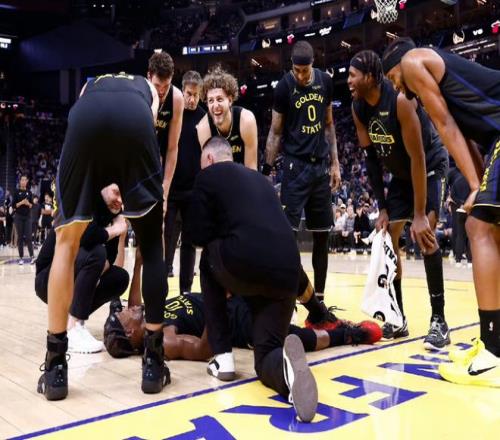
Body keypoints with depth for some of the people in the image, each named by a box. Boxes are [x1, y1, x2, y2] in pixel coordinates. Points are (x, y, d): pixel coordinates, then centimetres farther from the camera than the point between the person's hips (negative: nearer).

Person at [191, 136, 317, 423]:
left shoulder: (209, 175, 15)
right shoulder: (260, 179, 32)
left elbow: (201, 237, 11)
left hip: (244, 265, -5)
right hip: (287, 274, 5)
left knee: (209, 262, 32)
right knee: (266, 360, 16)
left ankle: (222, 357, 21)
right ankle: (286, 366, -24)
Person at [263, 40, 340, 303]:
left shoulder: (325, 82, 5)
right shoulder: (284, 86, -7)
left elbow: (328, 125, 13)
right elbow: (276, 132, -2)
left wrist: (335, 163, 9)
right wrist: (266, 170, -6)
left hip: (321, 165, 5)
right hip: (295, 166, -5)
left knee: (322, 235, 8)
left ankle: (319, 297, 19)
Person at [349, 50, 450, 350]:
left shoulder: (400, 100, -30)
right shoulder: (358, 108, -9)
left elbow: (418, 158, -30)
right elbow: (372, 158, -3)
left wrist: (420, 214, -30)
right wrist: (382, 208, -6)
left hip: (431, 167, -7)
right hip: (400, 173, 7)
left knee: (425, 234, -23)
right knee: (387, 238, 0)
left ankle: (439, 321, -13)